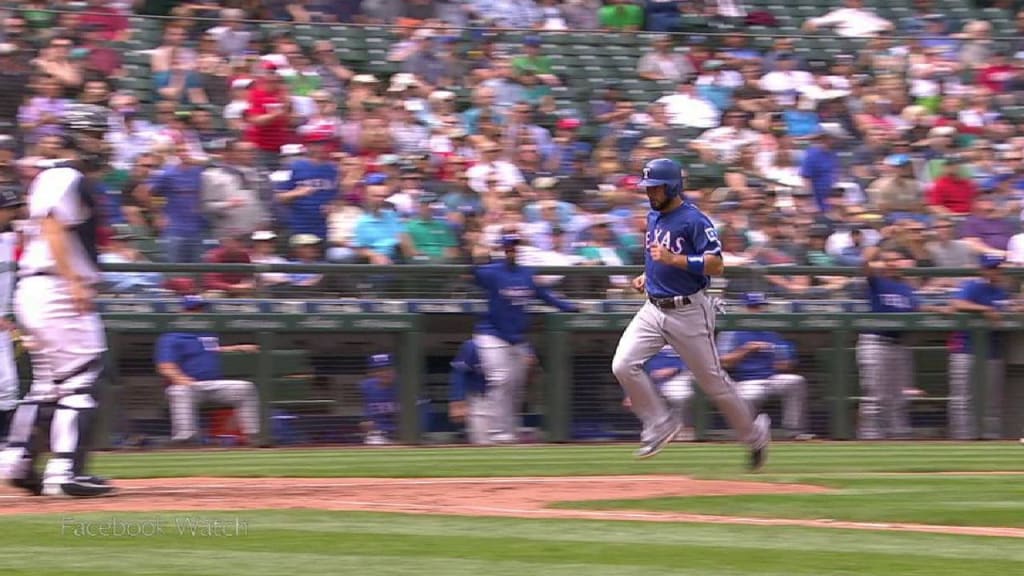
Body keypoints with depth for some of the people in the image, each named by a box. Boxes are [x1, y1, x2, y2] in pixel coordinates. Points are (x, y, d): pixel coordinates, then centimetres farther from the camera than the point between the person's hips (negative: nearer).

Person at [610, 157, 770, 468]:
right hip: (653, 309, 7)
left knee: (712, 378, 4)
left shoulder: (694, 220, -14)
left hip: (689, 311, -7)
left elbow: (716, 265, -20)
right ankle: (660, 424, 1)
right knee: (623, 364, -13)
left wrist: (673, 259, -27)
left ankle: (755, 433, 24)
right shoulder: (653, 217, 11)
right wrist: (646, 276, 12)